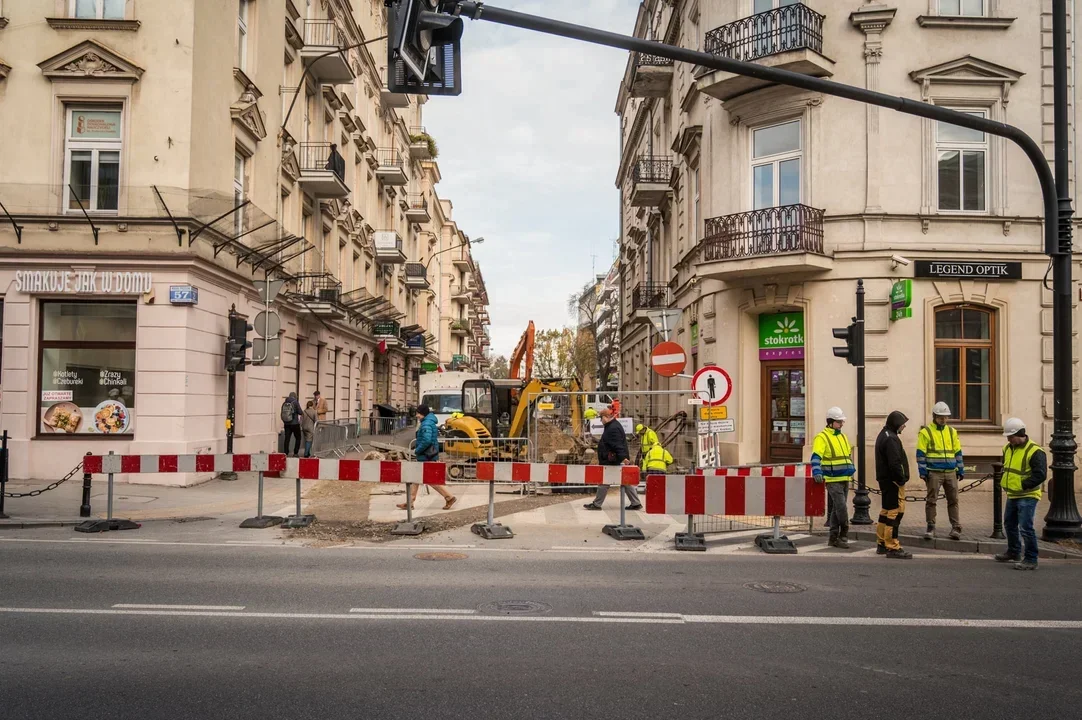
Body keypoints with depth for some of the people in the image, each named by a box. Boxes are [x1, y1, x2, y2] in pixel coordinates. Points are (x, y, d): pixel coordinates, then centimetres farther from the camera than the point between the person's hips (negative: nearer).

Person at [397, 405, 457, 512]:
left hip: (427, 457, -11)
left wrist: (417, 450, -19)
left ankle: (449, 497, 0)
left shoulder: (426, 424, -18)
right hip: (426, 456, 11)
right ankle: (410, 502, 17)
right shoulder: (431, 423, 15)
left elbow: (427, 440, -30)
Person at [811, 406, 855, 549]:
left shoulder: (843, 437, 17)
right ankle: (844, 535, -2)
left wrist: (852, 470, 22)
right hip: (833, 480, -8)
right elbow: (816, 457, -21)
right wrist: (817, 473, -34)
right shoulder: (822, 437, -9)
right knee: (841, 507, -13)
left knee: (836, 509, 11)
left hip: (845, 479, 8)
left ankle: (834, 538, 17)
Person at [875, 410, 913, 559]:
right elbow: (895, 463, -23)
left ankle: (882, 544, 24)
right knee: (895, 512, -10)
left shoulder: (884, 435, 18)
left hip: (885, 480, 11)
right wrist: (901, 479, -14)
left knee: (886, 511, 17)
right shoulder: (891, 439, -17)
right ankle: (892, 547, -9)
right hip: (893, 481, -11)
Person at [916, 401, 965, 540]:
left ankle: (956, 528, 10)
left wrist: (960, 470, 12)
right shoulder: (925, 432, -1)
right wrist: (923, 471, -8)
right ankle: (931, 528, 7)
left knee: (953, 500, 5)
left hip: (951, 472, 4)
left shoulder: (952, 432, 13)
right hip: (934, 473, -4)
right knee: (931, 500, -1)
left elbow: (958, 452, 17)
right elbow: (920, 453, -3)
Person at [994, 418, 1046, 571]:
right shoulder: (1008, 448, 8)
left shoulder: (1035, 451, -17)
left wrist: (1022, 485, -21)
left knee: (1025, 528, -10)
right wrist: (1004, 481, 8)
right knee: (1009, 524, 20)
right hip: (1012, 495, 9)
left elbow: (1041, 475, -22)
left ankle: (1031, 560, 0)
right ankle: (1014, 552, 38)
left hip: (1027, 496, -9)